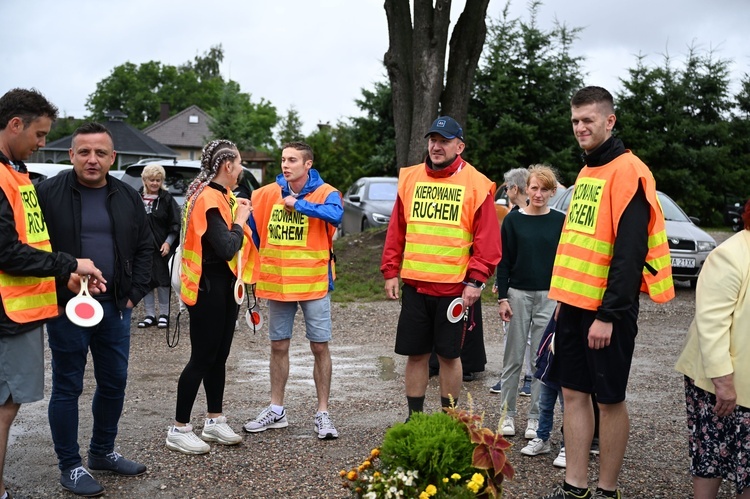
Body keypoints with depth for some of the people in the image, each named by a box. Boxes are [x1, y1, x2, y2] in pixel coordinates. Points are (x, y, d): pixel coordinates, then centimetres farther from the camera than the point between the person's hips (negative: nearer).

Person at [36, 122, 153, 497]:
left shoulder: (128, 197, 7)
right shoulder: (48, 193, -7)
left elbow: (144, 247, 13)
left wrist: (135, 293, 4)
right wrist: (50, 293, -12)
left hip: (115, 308, 5)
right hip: (66, 308, -5)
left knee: (114, 382, 14)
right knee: (67, 386, 4)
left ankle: (102, 452, 32)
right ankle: (69, 465, 17)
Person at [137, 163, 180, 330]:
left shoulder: (167, 199, -1)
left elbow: (175, 224, -1)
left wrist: (168, 242, -10)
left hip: (161, 248, -3)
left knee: (162, 280, 3)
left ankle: (164, 314, 13)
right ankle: (150, 315, 16)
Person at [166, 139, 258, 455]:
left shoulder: (220, 196, 13)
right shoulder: (208, 199, -19)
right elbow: (227, 248, -25)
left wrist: (238, 214, 3)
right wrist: (240, 220, -15)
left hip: (224, 286, 10)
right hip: (208, 287, -10)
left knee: (219, 356, 15)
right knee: (202, 358, -4)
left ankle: (215, 422, 26)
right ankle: (179, 431, 5)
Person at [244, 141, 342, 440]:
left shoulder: (325, 193, -9)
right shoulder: (267, 194, 2)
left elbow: (335, 215, -30)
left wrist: (298, 204, -27)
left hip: (314, 283, -3)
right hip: (277, 283, 4)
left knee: (319, 347, 3)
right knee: (278, 346, 13)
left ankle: (323, 414, 14)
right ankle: (276, 411, 26)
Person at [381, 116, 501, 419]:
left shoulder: (476, 185, -3)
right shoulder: (410, 178, 8)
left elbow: (488, 241, -5)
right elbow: (396, 231, 11)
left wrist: (475, 280, -12)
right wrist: (390, 271, 6)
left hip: (454, 288, -3)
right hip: (414, 285, 3)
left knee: (449, 355, 7)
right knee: (416, 354, 10)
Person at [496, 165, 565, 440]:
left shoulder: (560, 221, 2)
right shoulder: (514, 219, 1)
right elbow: (504, 261, 2)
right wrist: (502, 298, -4)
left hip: (549, 296, 0)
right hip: (518, 294, 0)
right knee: (513, 358, 6)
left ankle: (535, 417, 13)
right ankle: (508, 413, 16)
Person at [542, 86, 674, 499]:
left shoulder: (628, 172, -14)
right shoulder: (587, 171, 14)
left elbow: (629, 252, -19)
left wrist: (608, 315, -21)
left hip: (607, 310, -8)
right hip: (575, 305, 8)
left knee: (609, 399, 3)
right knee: (573, 392, 11)